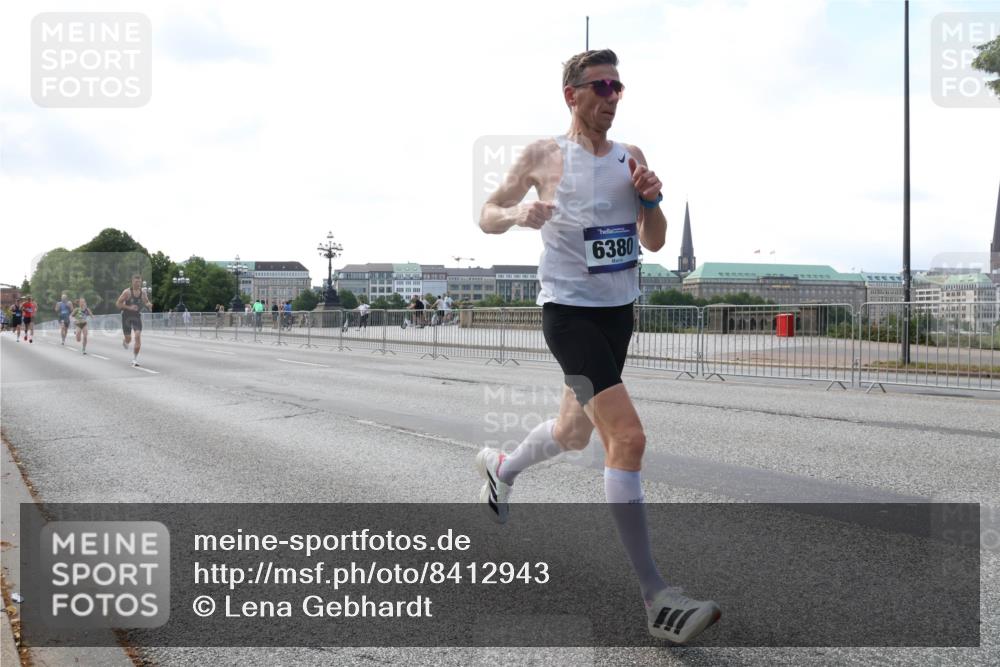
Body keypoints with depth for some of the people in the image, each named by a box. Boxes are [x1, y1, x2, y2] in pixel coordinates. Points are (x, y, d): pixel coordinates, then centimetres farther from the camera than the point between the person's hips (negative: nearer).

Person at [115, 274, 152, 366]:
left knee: (138, 336, -15)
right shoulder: (127, 292, -13)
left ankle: (135, 358, -6)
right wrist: (129, 307, -24)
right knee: (128, 339, 2)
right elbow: (118, 303, -11)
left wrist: (149, 305, -10)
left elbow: (146, 302, 14)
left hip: (137, 316, 2)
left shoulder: (143, 292, -2)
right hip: (127, 316, -2)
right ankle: (124, 342, 43)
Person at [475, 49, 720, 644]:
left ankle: (502, 468, 54)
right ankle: (656, 600, -16)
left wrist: (652, 199, -8)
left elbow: (655, 243, 11)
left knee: (575, 432, 21)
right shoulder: (544, 157, -3)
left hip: (619, 310, 7)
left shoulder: (632, 157, 9)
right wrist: (518, 212, -17)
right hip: (570, 311, -7)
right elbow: (487, 217, 4)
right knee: (628, 437, -19)